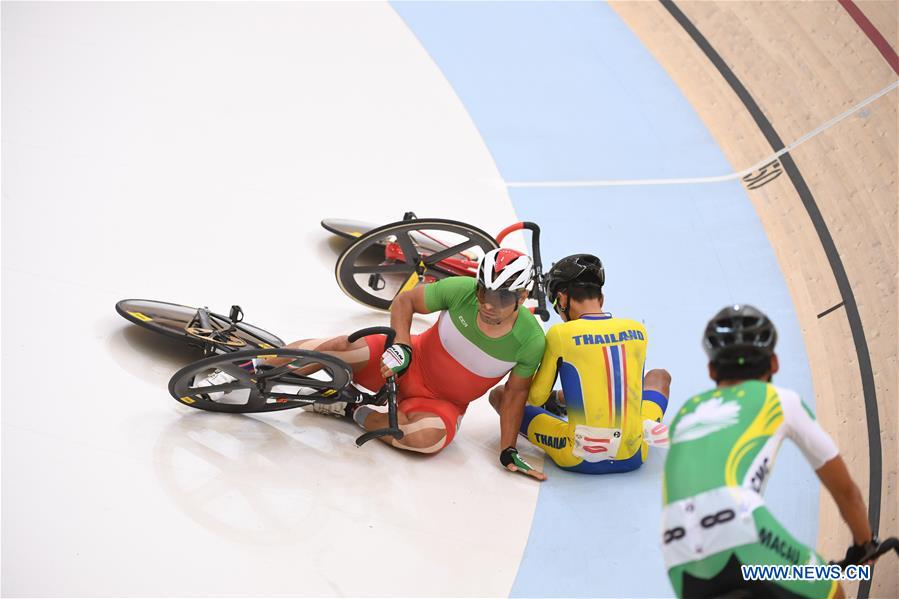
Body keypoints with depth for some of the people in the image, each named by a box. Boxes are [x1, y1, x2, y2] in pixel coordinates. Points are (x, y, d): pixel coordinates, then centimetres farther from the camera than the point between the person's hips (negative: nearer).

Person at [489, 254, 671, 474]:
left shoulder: (560, 334, -11)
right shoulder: (638, 330, 1)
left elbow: (536, 398, -1)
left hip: (580, 460, -5)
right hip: (633, 457, 6)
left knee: (500, 394, 12)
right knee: (659, 376, 34)